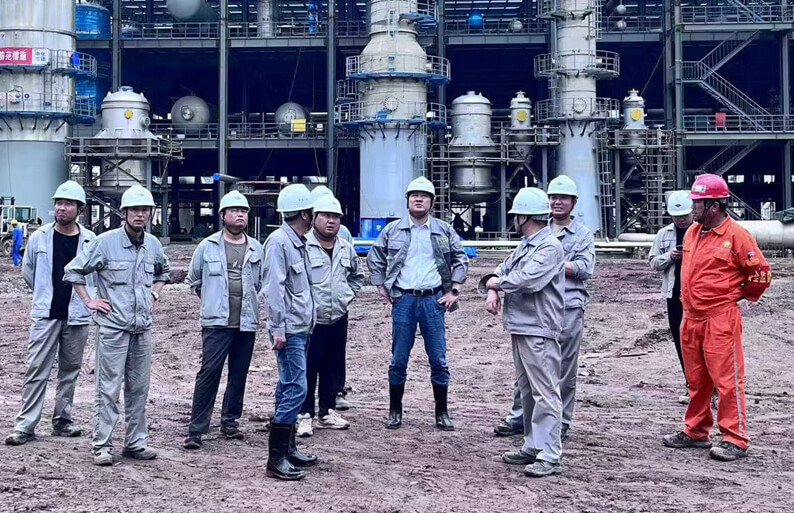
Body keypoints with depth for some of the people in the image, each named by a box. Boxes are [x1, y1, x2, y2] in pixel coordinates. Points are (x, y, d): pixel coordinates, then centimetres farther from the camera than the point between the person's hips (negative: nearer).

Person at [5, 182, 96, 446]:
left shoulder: (90, 240, -4)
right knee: (36, 370, -2)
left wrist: (85, 299, 8)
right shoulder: (40, 237, -2)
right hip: (46, 314, -1)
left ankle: (62, 421, 22)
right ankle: (25, 425, 2)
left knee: (70, 371, 10)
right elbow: (28, 271, 11)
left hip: (77, 315, 1)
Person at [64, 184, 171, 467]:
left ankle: (136, 443, 18)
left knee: (138, 389, 10)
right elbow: (73, 270, -1)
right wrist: (89, 301, -3)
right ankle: (101, 445, 3)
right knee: (108, 388, -3)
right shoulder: (105, 242, -8)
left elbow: (164, 270, 28)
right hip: (113, 327, -5)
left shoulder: (153, 244, 7)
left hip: (142, 327, 5)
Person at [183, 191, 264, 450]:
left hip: (247, 323, 4)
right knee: (209, 373, -10)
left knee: (239, 375, 10)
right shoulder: (208, 247, 0)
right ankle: (196, 429, -6)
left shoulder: (256, 249, 7)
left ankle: (230, 422, 23)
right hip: (217, 322, -3)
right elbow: (193, 280, 11)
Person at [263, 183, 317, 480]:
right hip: (289, 329, -10)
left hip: (301, 327, 10)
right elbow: (274, 287, -18)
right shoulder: (279, 241, -14)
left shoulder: (299, 242, 15)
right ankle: (276, 460, -9)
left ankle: (288, 449, 22)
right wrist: (279, 329, -21)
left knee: (289, 388, 14)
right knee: (296, 389, -12)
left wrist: (307, 322, 14)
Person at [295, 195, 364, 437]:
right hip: (309, 319, -6)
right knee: (307, 369, -3)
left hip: (338, 318, 6)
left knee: (334, 369, 12)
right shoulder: (303, 246, -11)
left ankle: (327, 412, 24)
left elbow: (357, 276, 27)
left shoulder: (347, 249, 10)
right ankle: (304, 415, 4)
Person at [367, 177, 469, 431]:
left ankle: (442, 413, 13)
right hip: (403, 300, 0)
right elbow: (374, 257, 13)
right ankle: (395, 412, 15)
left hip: (433, 299, 0)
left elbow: (461, 260, 12)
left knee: (439, 360, 3)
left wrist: (454, 290, 3)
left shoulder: (444, 230, 5)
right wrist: (382, 288, 7)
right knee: (398, 360, 4)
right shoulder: (393, 230, 4)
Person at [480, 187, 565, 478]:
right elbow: (503, 270, 18)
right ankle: (533, 446, 25)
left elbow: (527, 279, -23)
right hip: (519, 327, 10)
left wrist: (495, 283, -8)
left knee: (545, 392, -9)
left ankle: (549, 456, -10)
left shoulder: (550, 247, -12)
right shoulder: (524, 246, 18)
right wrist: (492, 290, -4)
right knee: (527, 390, 16)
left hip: (539, 330, -10)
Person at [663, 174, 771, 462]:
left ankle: (735, 440, 1)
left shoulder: (736, 235, -12)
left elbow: (761, 273, -7)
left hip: (720, 319, -8)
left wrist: (739, 295, 3)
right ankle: (696, 432, 27)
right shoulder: (692, 232, 11)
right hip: (691, 317, 8)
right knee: (696, 379, 16)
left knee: (727, 379, -5)